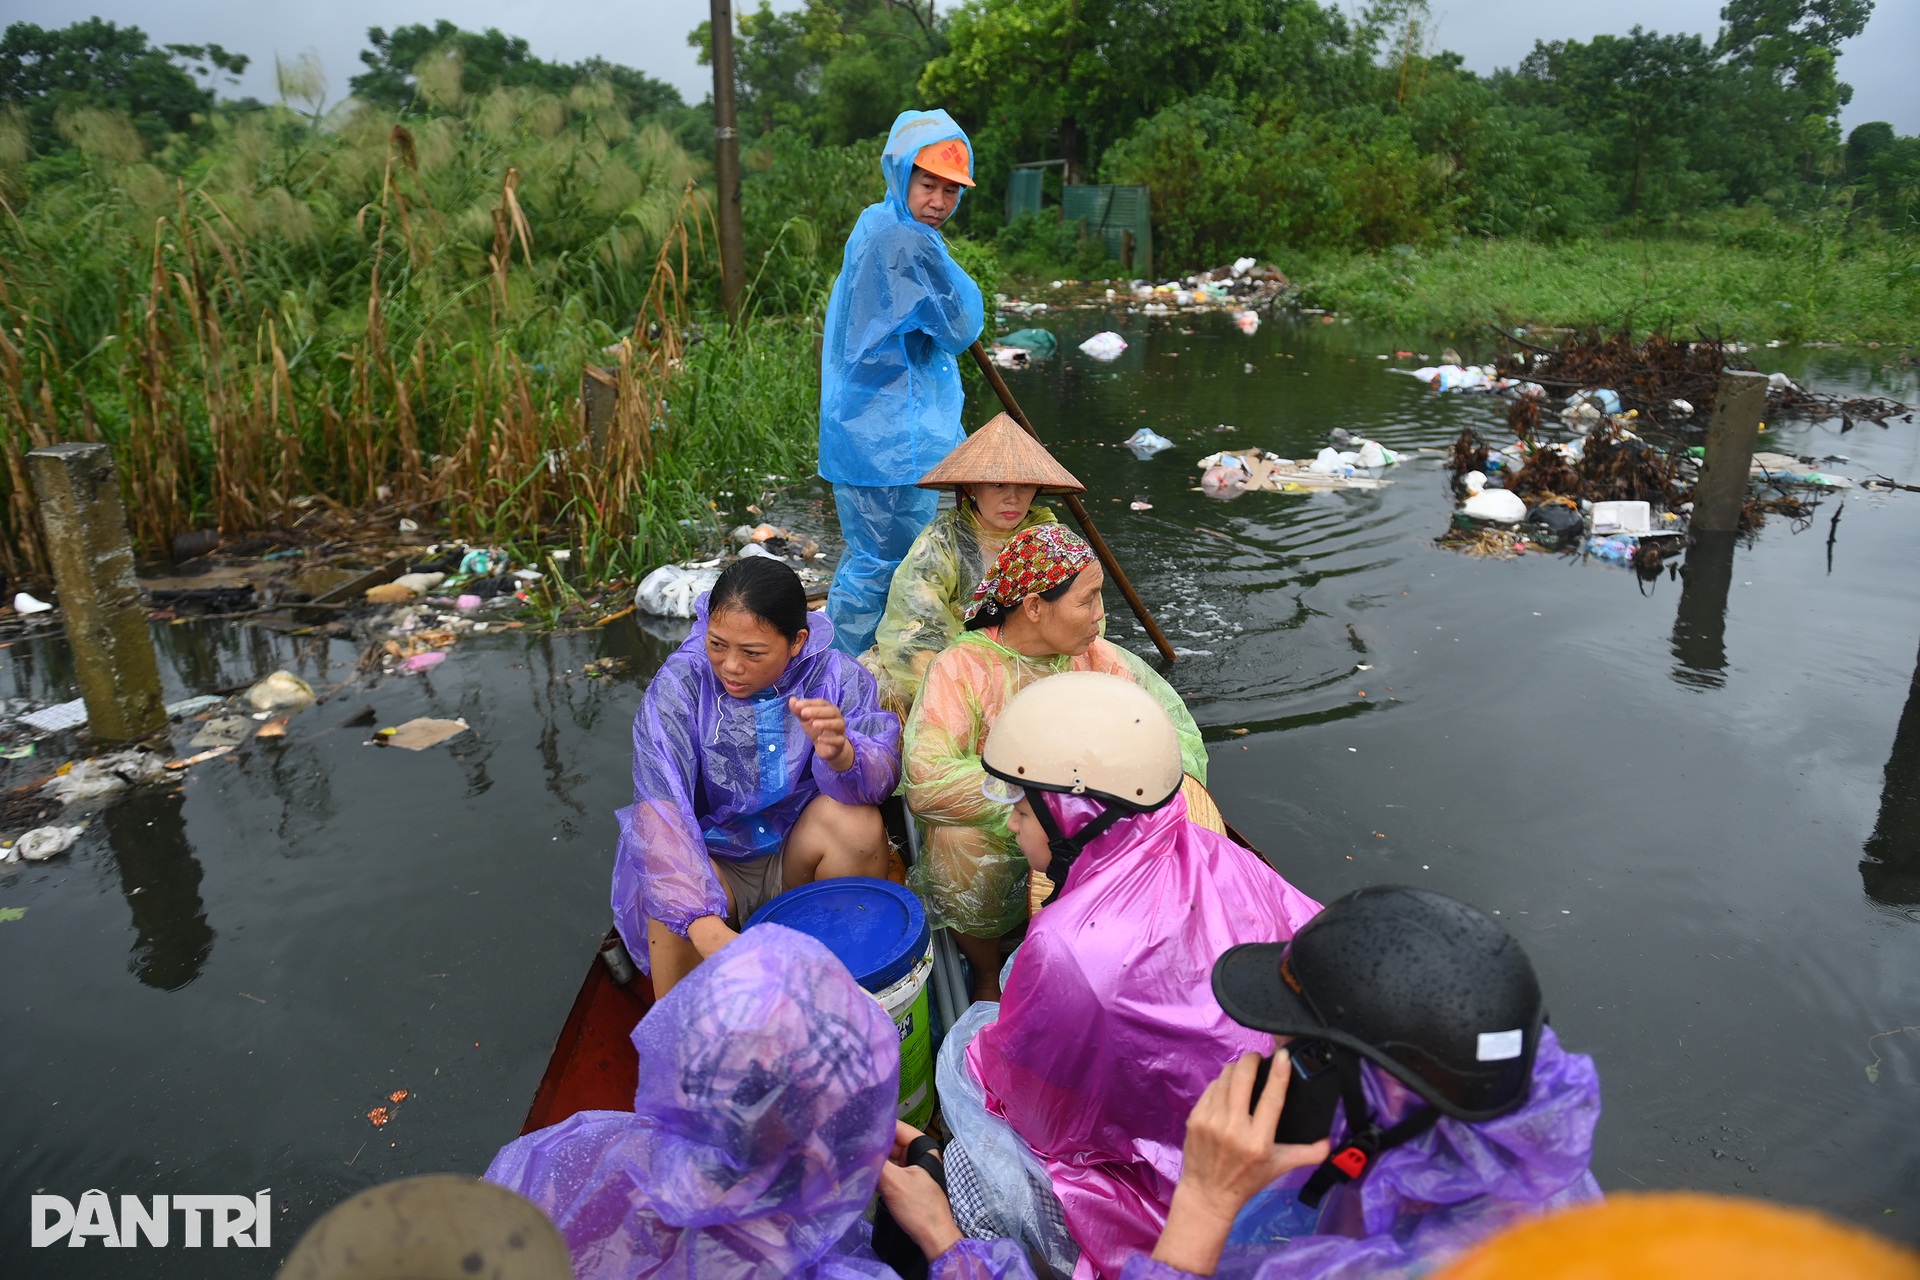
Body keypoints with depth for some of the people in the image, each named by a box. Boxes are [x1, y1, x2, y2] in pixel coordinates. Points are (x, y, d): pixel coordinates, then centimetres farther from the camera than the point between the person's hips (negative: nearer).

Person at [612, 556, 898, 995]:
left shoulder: (837, 676, -13)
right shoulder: (678, 687, -17)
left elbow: (884, 774, -23)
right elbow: (660, 811, -27)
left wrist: (841, 754, -48)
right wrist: (705, 926, -41)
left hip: (799, 857, 1)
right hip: (711, 860, -1)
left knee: (855, 821, -27)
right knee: (671, 903, -32)